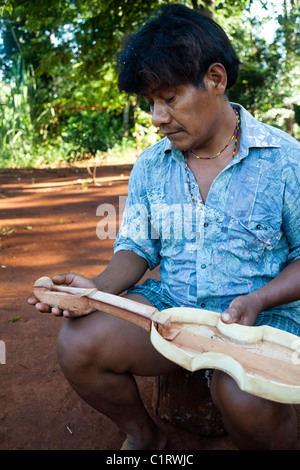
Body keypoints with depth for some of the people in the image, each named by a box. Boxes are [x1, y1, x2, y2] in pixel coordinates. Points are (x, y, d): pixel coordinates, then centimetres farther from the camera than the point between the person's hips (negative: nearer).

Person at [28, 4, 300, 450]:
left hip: (263, 312, -3)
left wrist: (257, 300, -20)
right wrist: (99, 288, -12)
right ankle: (144, 436, 10)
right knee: (77, 343, -20)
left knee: (246, 400, -35)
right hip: (170, 303, 4)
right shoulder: (150, 165, 7)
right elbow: (137, 246, 9)